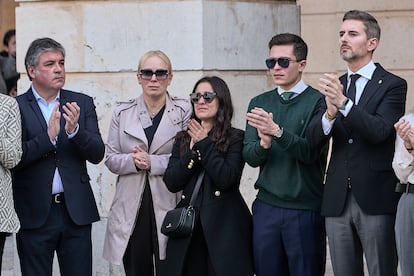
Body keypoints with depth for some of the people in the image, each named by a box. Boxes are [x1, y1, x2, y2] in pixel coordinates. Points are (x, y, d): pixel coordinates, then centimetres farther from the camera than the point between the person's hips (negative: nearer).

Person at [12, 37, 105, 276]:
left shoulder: (83, 104, 8)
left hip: (76, 212, 2)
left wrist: (74, 130, -17)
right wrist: (48, 137, -22)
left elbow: (97, 154, 1)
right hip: (34, 213, -2)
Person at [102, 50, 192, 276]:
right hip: (131, 209, 3)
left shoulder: (184, 111, 1)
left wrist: (152, 162, -16)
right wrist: (133, 161, -12)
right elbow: (111, 159, 7)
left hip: (168, 206, -2)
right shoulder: (122, 113, 9)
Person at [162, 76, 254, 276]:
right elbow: (171, 183, 3)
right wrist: (193, 149, -7)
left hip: (224, 226, -4)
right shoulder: (183, 139, 14)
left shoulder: (235, 138, 0)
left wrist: (204, 144, -10)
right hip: (188, 225, 4)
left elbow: (226, 179, -14)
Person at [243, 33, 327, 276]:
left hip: (305, 209, -4)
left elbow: (311, 151, -15)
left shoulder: (318, 102, -4)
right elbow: (250, 156, 4)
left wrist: (277, 131, -27)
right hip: (266, 206, 4)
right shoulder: (259, 103, 11)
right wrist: (263, 143, -18)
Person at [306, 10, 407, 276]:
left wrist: (344, 103, -30)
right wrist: (330, 113, -19)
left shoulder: (392, 85, -2)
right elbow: (313, 139, 2)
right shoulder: (335, 85, 12)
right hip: (338, 200, 5)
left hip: (376, 200, -5)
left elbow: (380, 130, -17)